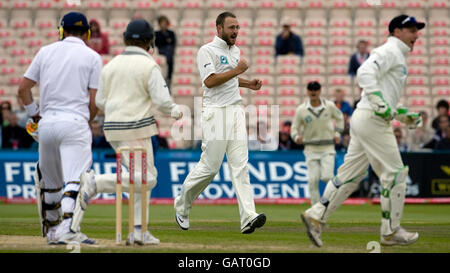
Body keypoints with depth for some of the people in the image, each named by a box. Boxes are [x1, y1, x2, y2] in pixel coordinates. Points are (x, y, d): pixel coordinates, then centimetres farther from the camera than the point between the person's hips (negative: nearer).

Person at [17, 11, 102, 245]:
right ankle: (68, 229, -30)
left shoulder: (46, 52, 12)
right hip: (75, 123, -4)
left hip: (46, 123, 4)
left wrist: (35, 113, 18)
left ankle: (51, 231, 26)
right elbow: (94, 100, 0)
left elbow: (23, 88, 10)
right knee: (75, 179, -12)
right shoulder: (92, 57, 4)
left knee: (49, 180, 17)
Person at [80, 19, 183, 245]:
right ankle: (98, 183, -19)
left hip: (112, 128, 7)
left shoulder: (111, 65, 10)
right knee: (146, 179, -4)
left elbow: (100, 102, 13)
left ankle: (139, 231, 8)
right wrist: (175, 111, 8)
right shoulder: (149, 66, -7)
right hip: (137, 128, -7)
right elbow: (162, 100, -13)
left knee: (144, 176, 15)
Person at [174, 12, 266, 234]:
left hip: (236, 111, 7)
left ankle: (248, 217, -16)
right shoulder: (207, 51, -7)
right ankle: (181, 206, 18)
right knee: (209, 166, -5)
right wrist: (237, 71, -17)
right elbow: (209, 81, -18)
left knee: (240, 164, -5)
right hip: (216, 113, -7)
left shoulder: (235, 51, 19)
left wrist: (248, 84, 15)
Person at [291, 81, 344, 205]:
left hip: (327, 148, 0)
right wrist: (297, 137, -21)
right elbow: (294, 127, 0)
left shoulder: (329, 106, -1)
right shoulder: (301, 109, -5)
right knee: (313, 180, -7)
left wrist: (337, 133, 8)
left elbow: (339, 117, 18)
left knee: (327, 177, -13)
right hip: (311, 148, 0)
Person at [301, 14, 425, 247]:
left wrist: (404, 117, 19)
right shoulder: (390, 51, -6)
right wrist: (380, 103, -29)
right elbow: (365, 72, -24)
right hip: (372, 120, -10)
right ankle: (390, 232, 1)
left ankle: (316, 216, 8)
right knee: (395, 174, -4)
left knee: (350, 174, 10)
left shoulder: (397, 57, 25)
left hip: (362, 120, 10)